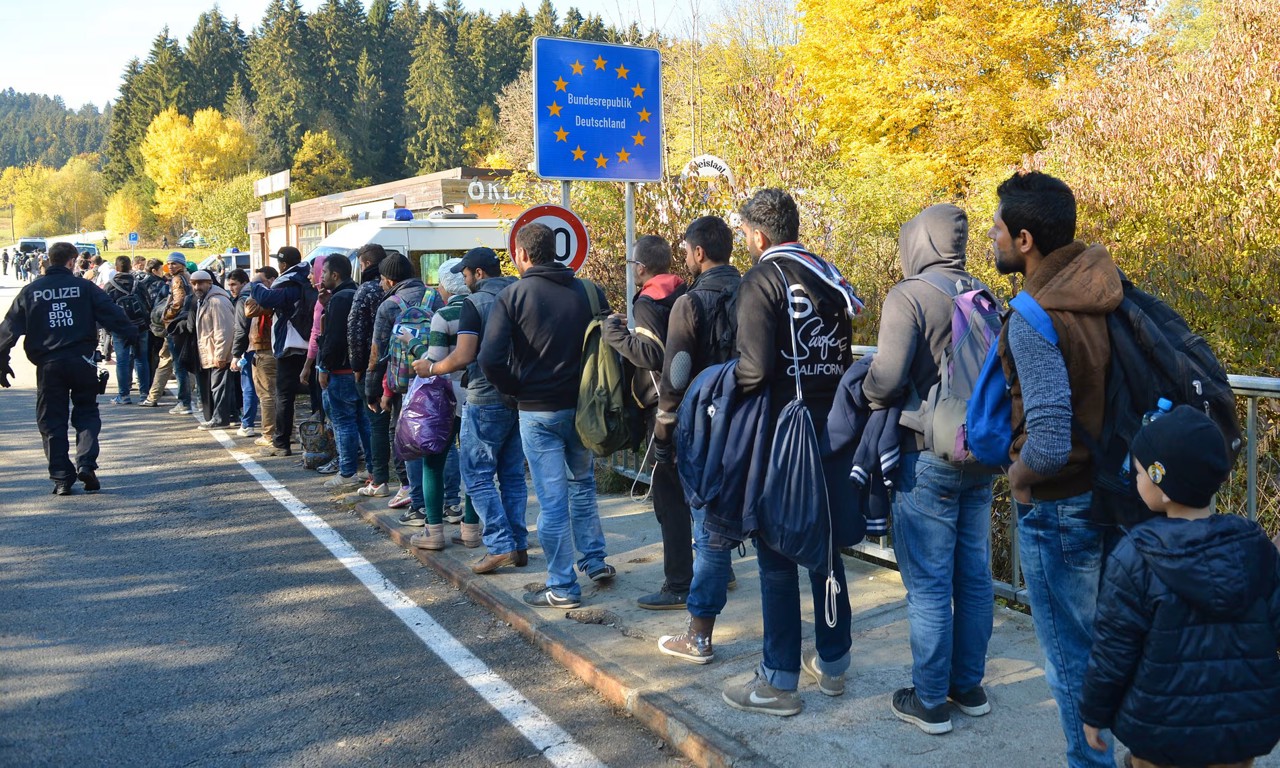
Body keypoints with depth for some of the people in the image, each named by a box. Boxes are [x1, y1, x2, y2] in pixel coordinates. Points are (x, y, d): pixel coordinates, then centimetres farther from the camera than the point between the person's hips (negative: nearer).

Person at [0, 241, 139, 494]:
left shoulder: (30, 291, 7)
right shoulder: (84, 287, 0)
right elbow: (112, 313, -5)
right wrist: (131, 334, 5)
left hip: (47, 364, 1)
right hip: (81, 360, -1)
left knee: (52, 422, 8)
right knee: (87, 413, 12)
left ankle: (61, 478, 5)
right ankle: (86, 463, -8)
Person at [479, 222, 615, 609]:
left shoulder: (513, 296, -9)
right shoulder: (590, 291, 2)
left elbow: (491, 359, -16)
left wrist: (515, 389, -1)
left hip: (538, 412, -4)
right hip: (582, 406, 4)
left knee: (552, 500, 2)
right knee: (582, 484, 23)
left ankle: (562, 587, 9)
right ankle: (595, 562, 31)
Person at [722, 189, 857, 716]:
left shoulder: (763, 281, -12)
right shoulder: (828, 278, 8)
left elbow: (754, 370, -21)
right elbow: (844, 357, 11)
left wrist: (726, 387, -3)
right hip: (829, 432, 7)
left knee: (776, 557, 2)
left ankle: (779, 682, 9)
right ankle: (833, 663, 28)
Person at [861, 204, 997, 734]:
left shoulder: (909, 295, -14)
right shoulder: (983, 296, 6)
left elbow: (887, 378, -22)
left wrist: (869, 394, -1)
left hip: (927, 456, -7)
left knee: (928, 584, 2)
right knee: (974, 576, 14)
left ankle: (930, 701, 11)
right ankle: (969, 685, 27)